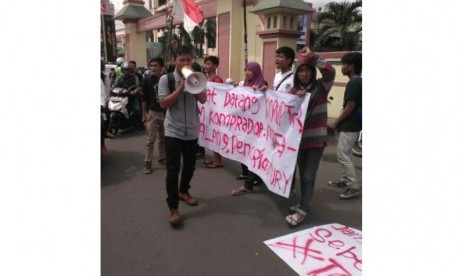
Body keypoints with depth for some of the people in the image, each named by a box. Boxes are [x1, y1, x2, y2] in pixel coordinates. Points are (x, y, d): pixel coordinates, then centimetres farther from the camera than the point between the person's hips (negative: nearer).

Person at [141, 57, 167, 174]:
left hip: (166, 112, 2)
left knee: (163, 138, 13)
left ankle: (162, 158, 28)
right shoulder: (147, 79, -4)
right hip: (153, 112, -1)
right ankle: (148, 163, 6)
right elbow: (144, 98, 0)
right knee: (150, 140, -1)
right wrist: (144, 113, -1)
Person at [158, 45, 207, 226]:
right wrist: (181, 87, -18)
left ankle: (183, 191, 41)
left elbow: (203, 100, -5)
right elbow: (163, 103, -13)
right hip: (173, 131, -4)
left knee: (190, 166, 16)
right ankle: (173, 208, 5)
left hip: (192, 131, 4)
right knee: (173, 170, -4)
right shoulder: (166, 79, -4)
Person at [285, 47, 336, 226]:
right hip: (299, 138, 5)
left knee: (309, 176, -3)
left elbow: (330, 71, -23)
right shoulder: (293, 90, 7)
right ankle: (304, 204, 31)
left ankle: (302, 210, 6)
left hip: (316, 138, -4)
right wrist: (296, 97, -17)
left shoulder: (321, 87, -5)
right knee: (302, 174, 15)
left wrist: (311, 56, -19)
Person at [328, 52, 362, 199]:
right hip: (352, 124, 10)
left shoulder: (353, 82, -19)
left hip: (349, 126, -10)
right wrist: (340, 121, 17)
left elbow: (350, 106, -21)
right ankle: (345, 179, 30)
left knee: (342, 155, -5)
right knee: (346, 154, 18)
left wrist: (336, 122, -11)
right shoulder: (358, 81, 12)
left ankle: (354, 186, 1)